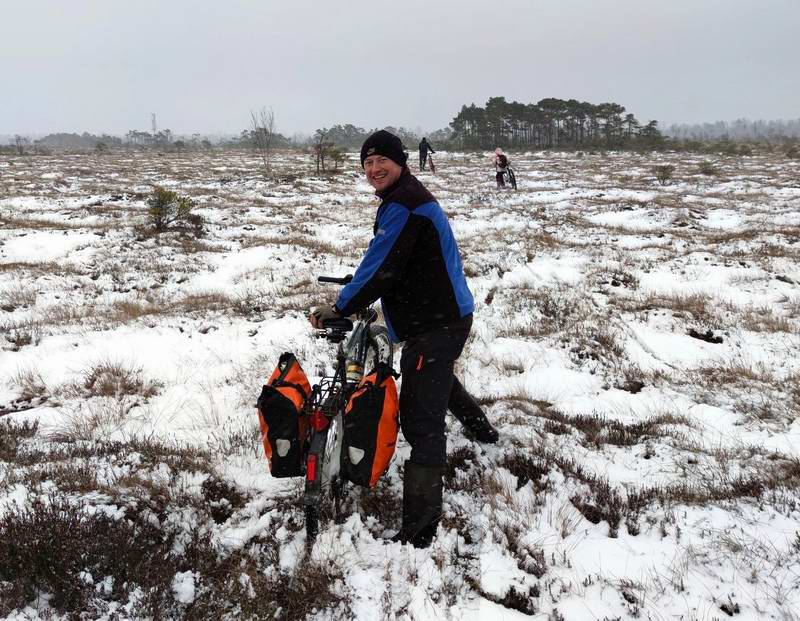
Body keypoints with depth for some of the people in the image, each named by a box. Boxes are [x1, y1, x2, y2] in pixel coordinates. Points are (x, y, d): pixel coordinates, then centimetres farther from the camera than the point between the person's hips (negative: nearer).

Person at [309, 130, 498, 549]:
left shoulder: (403, 205, -18)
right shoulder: (410, 197, 16)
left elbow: (382, 266, -22)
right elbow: (388, 263, 22)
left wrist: (341, 308, -13)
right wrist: (357, 299, 14)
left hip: (436, 323, -11)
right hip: (444, 314, 11)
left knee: (420, 420, -14)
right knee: (437, 377, 37)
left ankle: (419, 525, -13)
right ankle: (481, 429, 61)